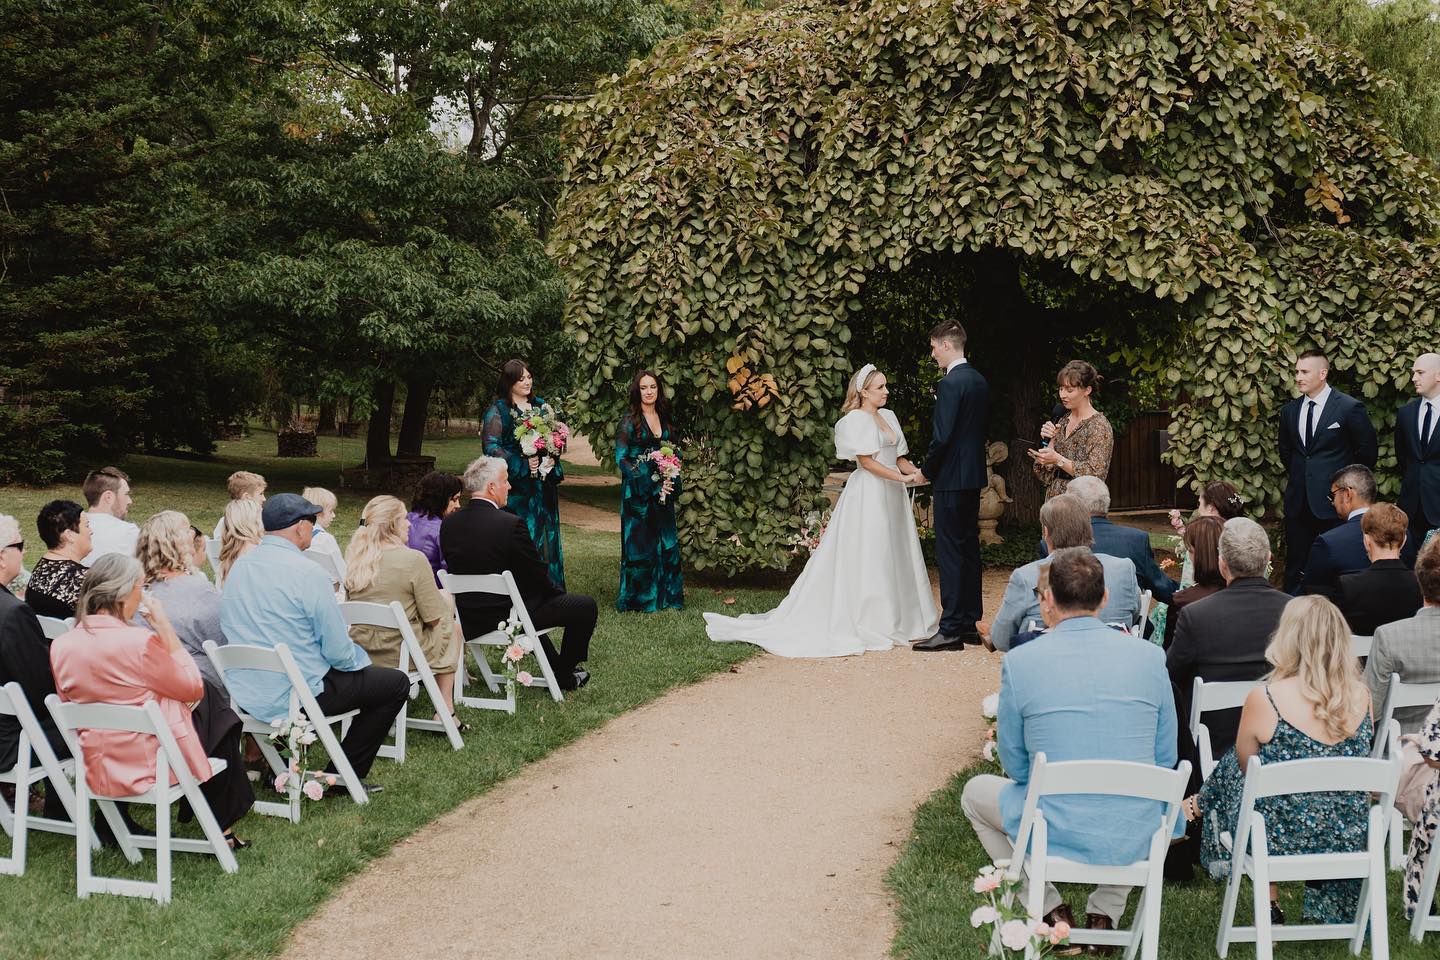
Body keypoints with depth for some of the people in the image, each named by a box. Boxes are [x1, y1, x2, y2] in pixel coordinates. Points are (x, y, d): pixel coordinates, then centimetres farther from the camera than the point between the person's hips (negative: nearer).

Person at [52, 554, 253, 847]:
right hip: (151, 765, -7)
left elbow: (70, 703, 11)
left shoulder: (60, 646, -5)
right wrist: (164, 627, -9)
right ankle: (222, 829, 33)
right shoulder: (140, 642, -24)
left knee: (209, 699, 24)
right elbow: (193, 688, -10)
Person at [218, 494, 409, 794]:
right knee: (396, 683, 8)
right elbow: (338, 651, -17)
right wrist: (357, 659, 7)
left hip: (245, 696, 8)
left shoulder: (237, 568, 5)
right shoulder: (307, 573, -18)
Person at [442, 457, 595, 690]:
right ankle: (563, 676, 24)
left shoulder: (448, 524, -3)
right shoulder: (511, 524, -22)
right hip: (508, 616, -7)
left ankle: (556, 668, 44)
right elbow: (538, 575, -14)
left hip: (468, 619, 7)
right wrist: (559, 593, 8)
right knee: (586, 607, 8)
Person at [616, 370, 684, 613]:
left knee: (667, 542, 5)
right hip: (638, 492, -5)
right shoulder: (629, 420, -6)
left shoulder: (665, 419, 11)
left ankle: (667, 596, 13)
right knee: (640, 543, -3)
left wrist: (669, 479, -2)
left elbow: (675, 453, 17)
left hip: (663, 491, 5)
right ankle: (640, 598, 5)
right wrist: (651, 481, -15)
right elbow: (621, 458, -11)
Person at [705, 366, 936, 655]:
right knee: (866, 560, -5)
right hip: (868, 498, -8)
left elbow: (898, 458, 15)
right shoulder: (855, 420, -9)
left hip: (891, 497, 8)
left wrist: (917, 472, -3)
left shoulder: (889, 417, 15)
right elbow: (867, 461, -16)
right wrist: (903, 478, -19)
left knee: (893, 558, 8)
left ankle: (894, 621, 14)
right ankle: (865, 624, -2)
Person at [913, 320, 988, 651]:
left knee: (950, 552, -6)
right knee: (969, 548, 13)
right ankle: (970, 623, 18)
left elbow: (942, 437, -20)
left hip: (952, 477, -9)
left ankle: (951, 630, -5)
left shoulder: (950, 383, -16)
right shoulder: (979, 381, 12)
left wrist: (926, 472, -5)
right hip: (974, 476, 9)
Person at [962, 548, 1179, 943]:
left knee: (975, 792, 28)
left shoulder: (1018, 663, -10)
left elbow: (1016, 767, 0)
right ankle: (1106, 914, 28)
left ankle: (1050, 910, 20)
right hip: (1138, 840, 2)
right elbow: (1165, 758, 4)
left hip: (1057, 839, -2)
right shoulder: (1149, 656, -4)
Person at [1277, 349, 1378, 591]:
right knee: (1295, 567, 6)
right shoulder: (1290, 410, 10)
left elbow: (1367, 451, 1)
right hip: (1298, 503, 5)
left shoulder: (1350, 408, -6)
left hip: (1333, 502, -5)